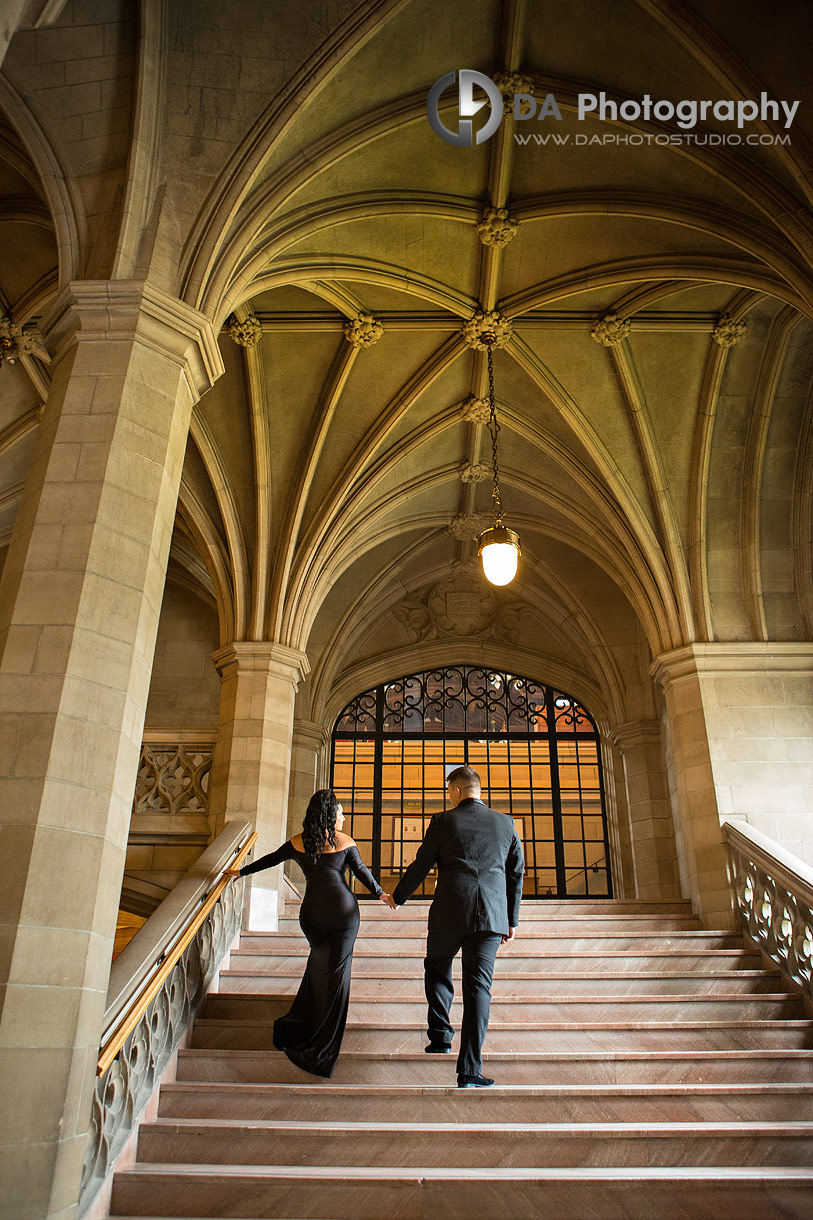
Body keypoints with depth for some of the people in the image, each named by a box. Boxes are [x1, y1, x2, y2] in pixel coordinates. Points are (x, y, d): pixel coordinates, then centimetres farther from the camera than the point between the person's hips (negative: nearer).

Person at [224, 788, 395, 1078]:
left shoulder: (297, 842, 7)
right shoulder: (344, 842, -1)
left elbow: (270, 860, 17)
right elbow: (362, 872, 2)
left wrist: (241, 872, 31)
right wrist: (380, 894, 14)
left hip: (311, 912, 3)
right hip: (343, 909, -3)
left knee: (319, 963, 27)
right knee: (336, 971, 4)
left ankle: (298, 1027, 30)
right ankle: (322, 1047, 7)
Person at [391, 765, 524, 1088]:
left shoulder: (443, 821, -2)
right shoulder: (505, 823, 8)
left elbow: (420, 865, 4)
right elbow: (516, 874, 12)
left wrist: (398, 896, 20)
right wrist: (512, 920, 20)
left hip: (449, 914, -2)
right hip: (491, 916, 2)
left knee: (437, 969, 23)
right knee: (478, 986, 5)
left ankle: (440, 1035, 17)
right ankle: (469, 1070, 4)